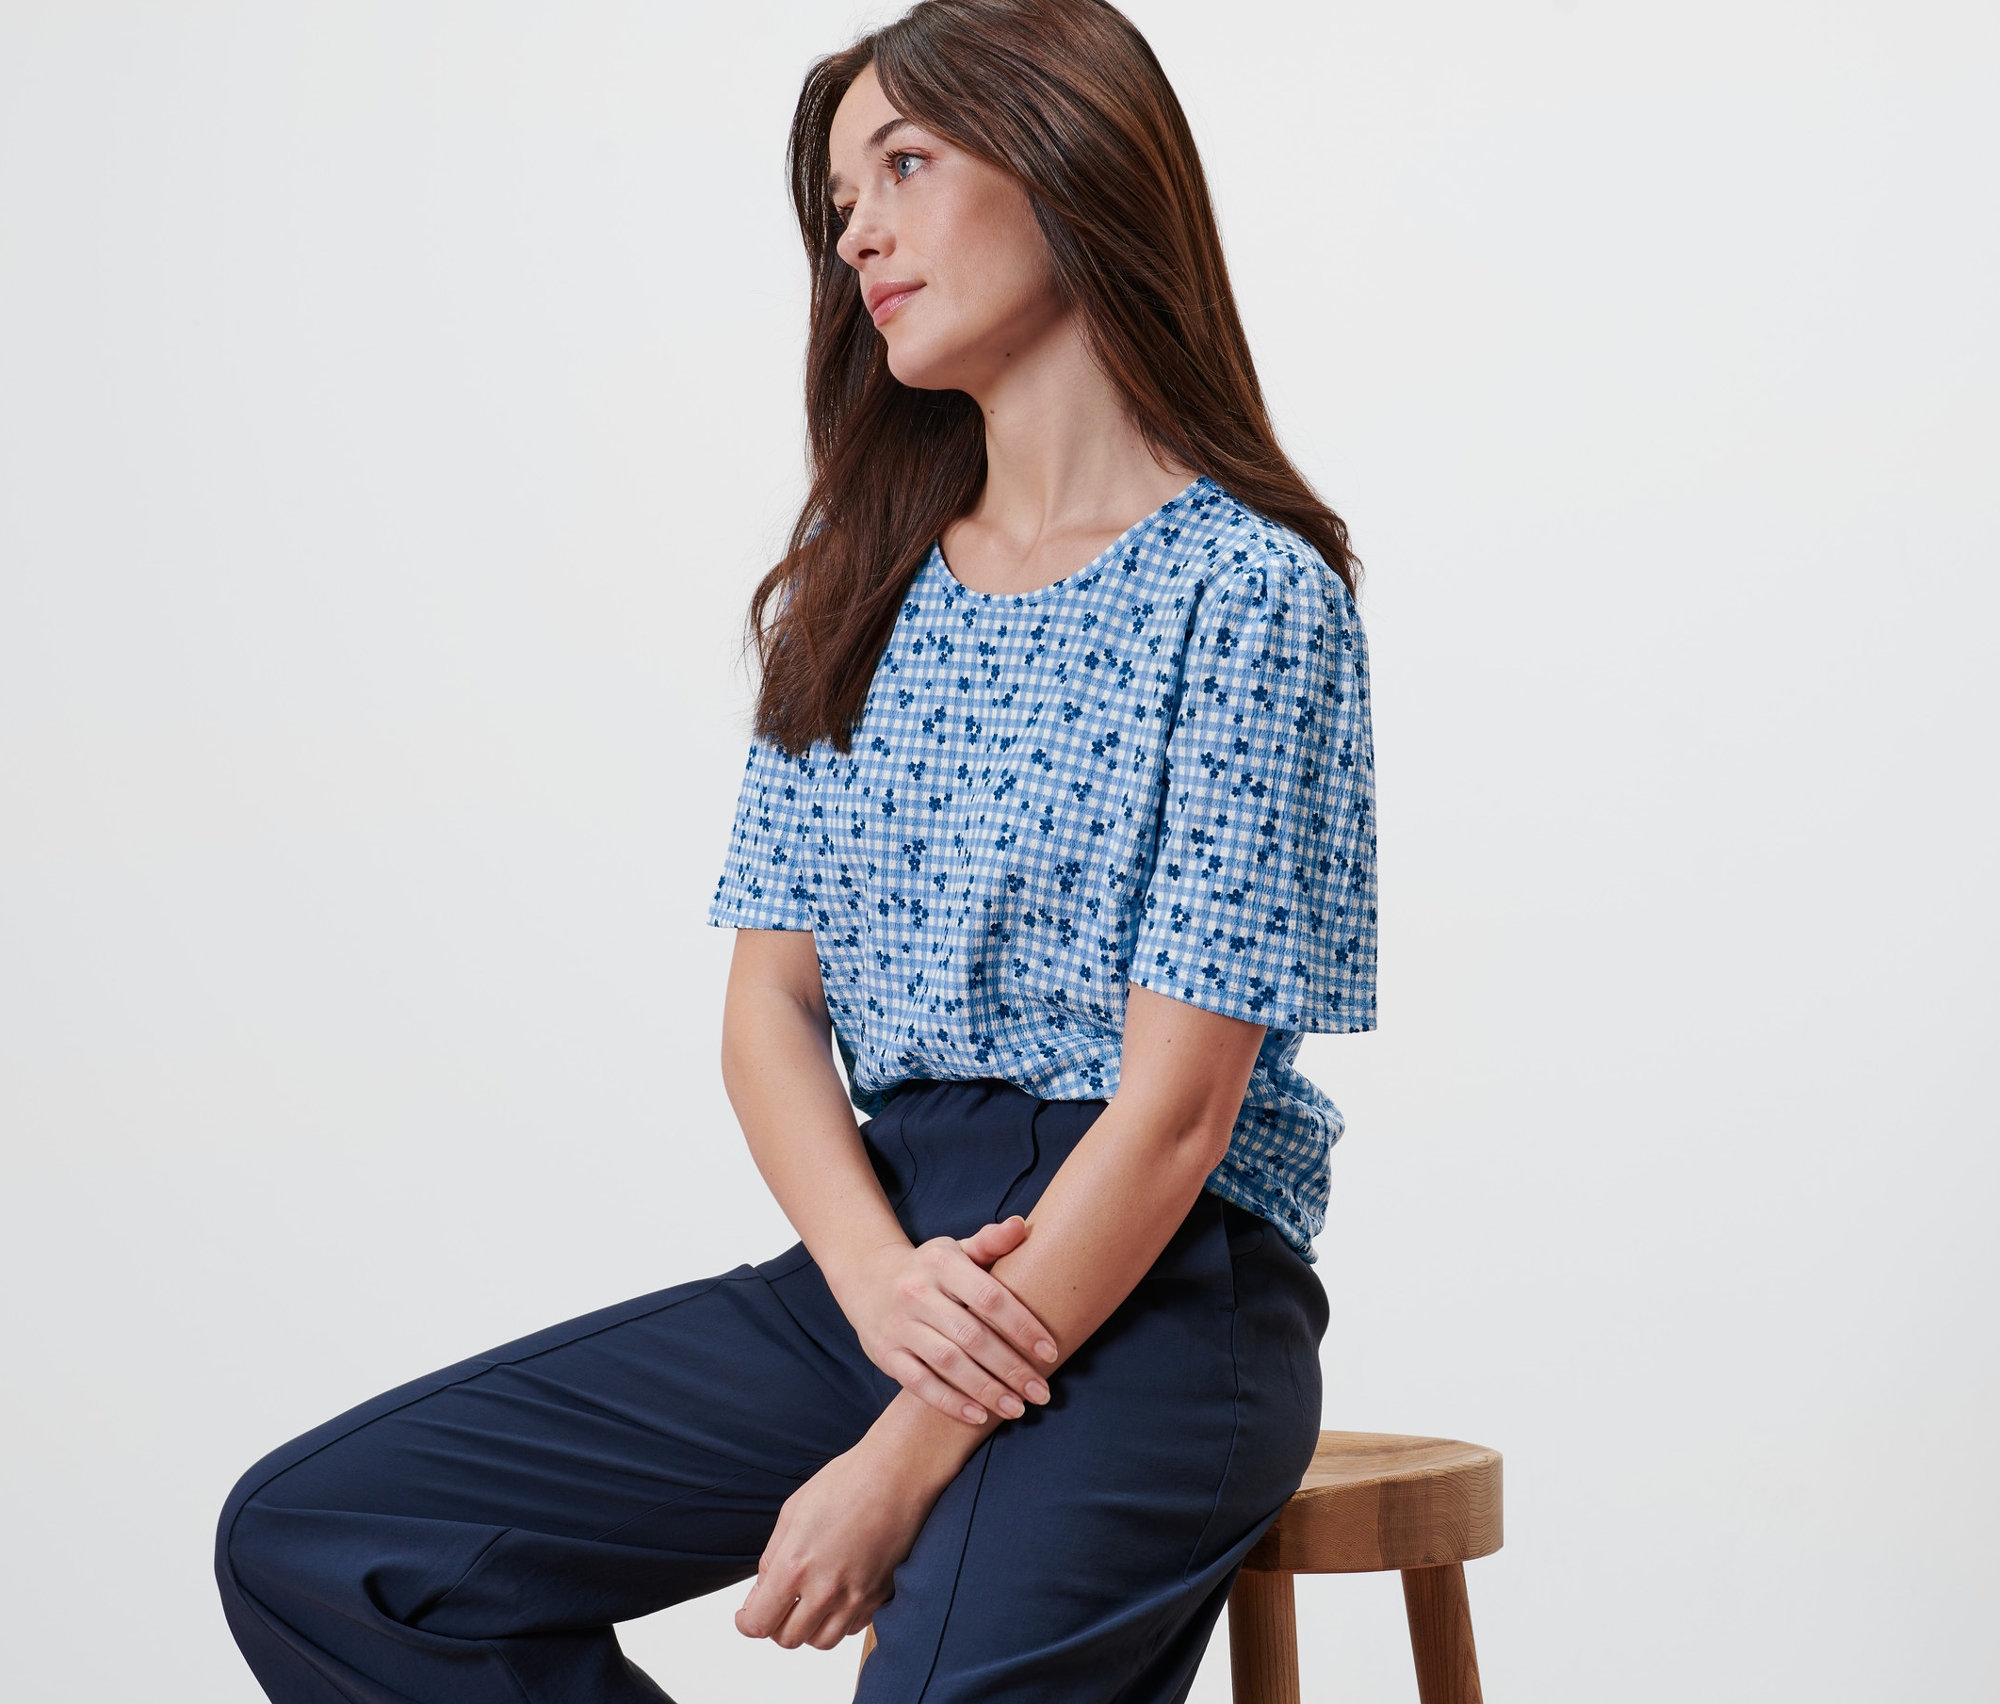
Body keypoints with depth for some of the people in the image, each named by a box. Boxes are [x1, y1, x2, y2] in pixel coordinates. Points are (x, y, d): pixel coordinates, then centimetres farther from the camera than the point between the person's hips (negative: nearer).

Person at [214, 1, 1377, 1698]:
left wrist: (907, 1463, -16)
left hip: (1160, 1285, -6)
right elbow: (772, 997, 9)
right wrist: (881, 1276, -12)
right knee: (308, 1543, -6)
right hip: (882, 1253, 6)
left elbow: (1175, 1104, -12)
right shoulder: (856, 592, 14)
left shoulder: (1244, 590, -7)